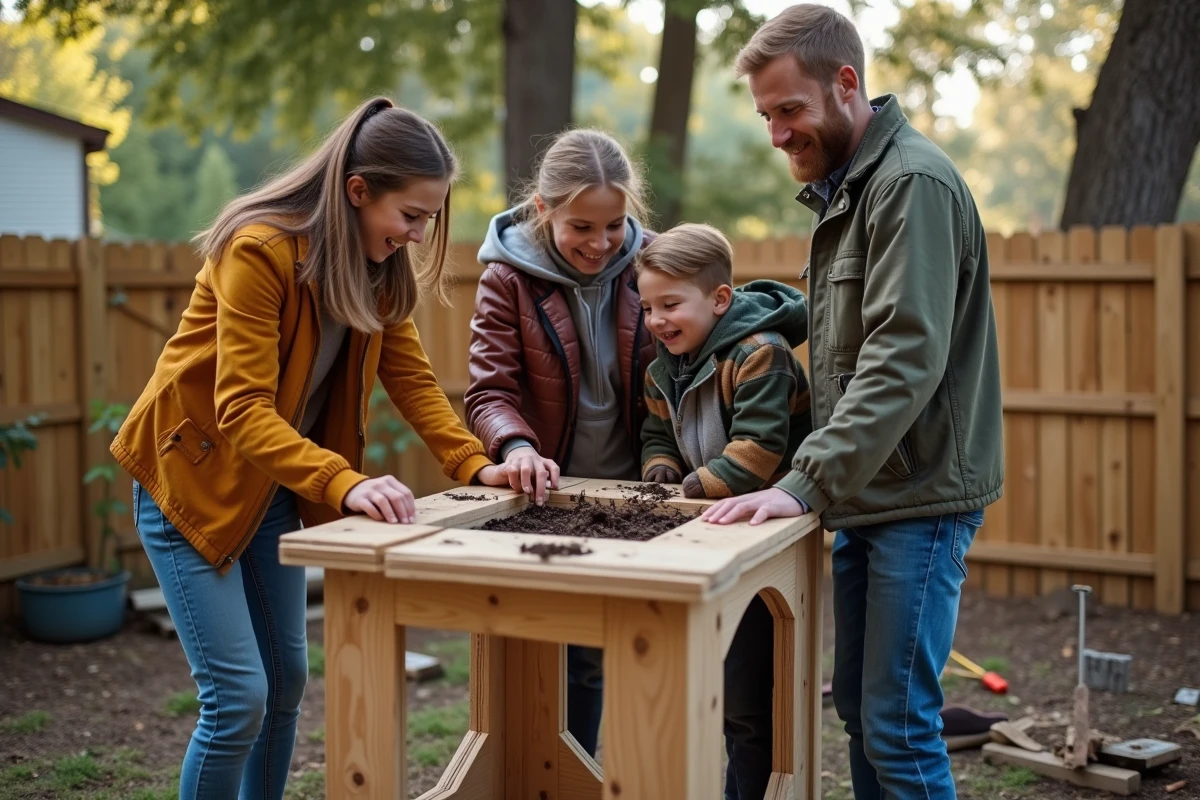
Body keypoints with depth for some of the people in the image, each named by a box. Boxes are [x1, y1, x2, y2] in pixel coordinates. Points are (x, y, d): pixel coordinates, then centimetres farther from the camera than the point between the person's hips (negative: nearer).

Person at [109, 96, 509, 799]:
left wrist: (475, 464, -18)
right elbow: (243, 410, -31)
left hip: (276, 487, 7)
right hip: (192, 475, -7)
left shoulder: (381, 265, -2)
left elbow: (412, 378, -4)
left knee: (287, 681, 11)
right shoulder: (259, 248, -25)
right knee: (238, 696, -9)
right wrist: (345, 483, -44)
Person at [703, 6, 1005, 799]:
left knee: (897, 722, -5)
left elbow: (904, 361, -24)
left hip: (919, 495, -9)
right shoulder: (845, 186, 15)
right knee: (859, 703, 15)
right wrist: (815, 480, 9)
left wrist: (805, 484, -28)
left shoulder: (913, 183, -15)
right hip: (864, 493, 9)